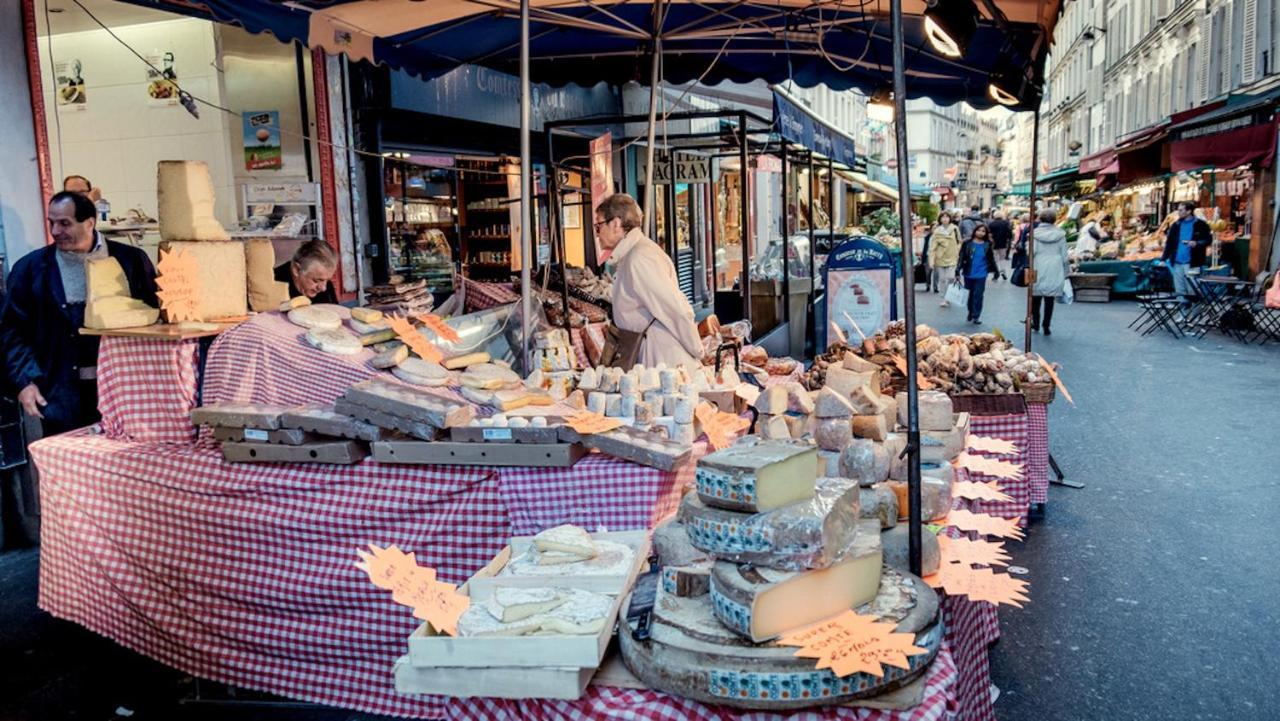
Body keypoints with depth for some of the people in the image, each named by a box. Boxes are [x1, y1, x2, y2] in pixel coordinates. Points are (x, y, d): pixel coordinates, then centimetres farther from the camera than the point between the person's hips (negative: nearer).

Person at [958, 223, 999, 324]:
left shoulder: (987, 245, 1)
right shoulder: (968, 243, -3)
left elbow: (991, 259, 9)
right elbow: (961, 258, -4)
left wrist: (996, 271, 13)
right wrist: (958, 271, -10)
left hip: (981, 275, 0)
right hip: (968, 274, 0)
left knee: (978, 295, -2)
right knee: (970, 294, 11)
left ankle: (976, 316, 5)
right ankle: (970, 313, 29)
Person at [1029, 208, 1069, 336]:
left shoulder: (1035, 233, -5)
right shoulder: (1060, 234, 0)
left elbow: (1031, 253, -7)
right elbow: (1064, 255, 3)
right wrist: (1065, 272, 12)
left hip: (1039, 271, -1)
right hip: (1055, 271, 1)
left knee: (1036, 297, 16)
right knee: (1050, 299, 4)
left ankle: (1036, 323, 21)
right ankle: (1046, 327, 5)